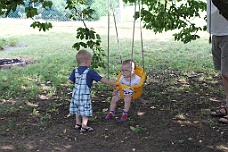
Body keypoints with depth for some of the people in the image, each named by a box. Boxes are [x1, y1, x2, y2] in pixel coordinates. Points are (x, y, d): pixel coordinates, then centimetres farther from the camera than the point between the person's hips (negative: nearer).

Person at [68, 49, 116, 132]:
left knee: (78, 110, 20)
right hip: (85, 95, -6)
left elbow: (70, 81, 0)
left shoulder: (75, 71, -1)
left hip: (76, 94, 6)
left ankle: (78, 124, 31)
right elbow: (101, 79, -11)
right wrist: (111, 83, 0)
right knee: (85, 111, 4)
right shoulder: (90, 72, -15)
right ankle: (84, 126, 6)